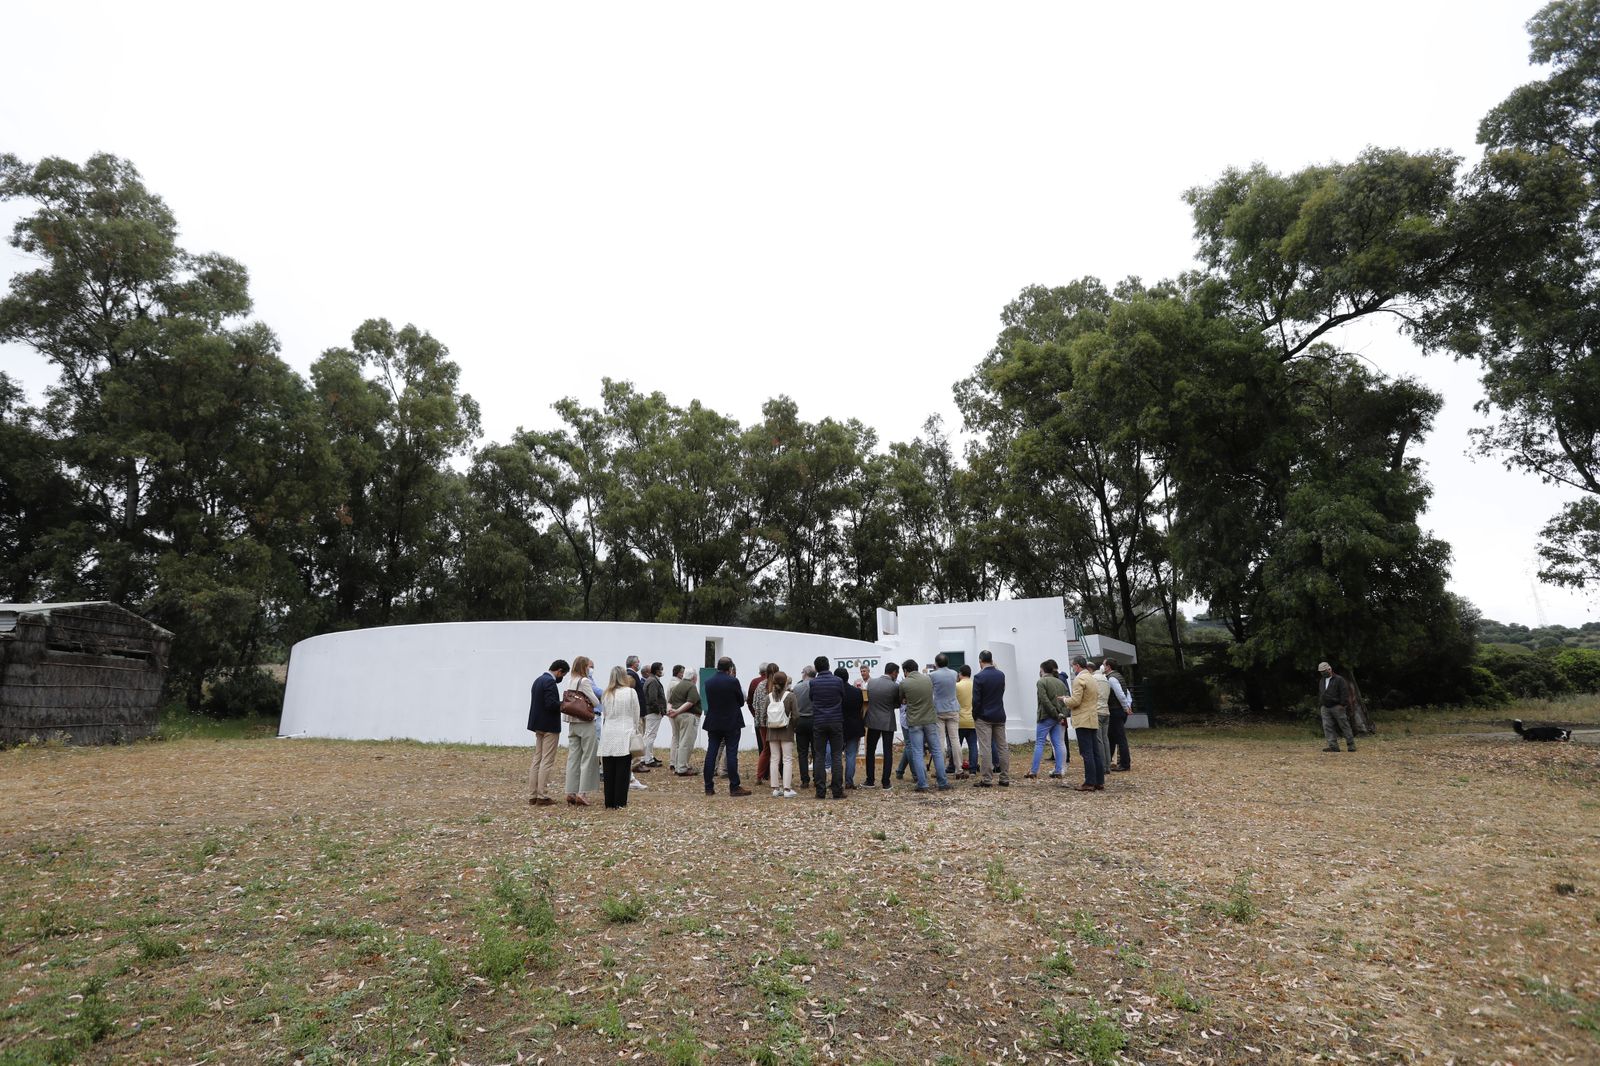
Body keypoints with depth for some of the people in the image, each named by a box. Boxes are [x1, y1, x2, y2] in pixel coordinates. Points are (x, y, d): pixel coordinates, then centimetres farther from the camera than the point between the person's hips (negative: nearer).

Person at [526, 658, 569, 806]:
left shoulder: (539, 680, 12)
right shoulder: (550, 682, -17)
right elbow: (551, 704, -25)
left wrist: (562, 704, 11)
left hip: (539, 726, 9)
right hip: (549, 726, -9)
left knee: (537, 760, 12)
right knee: (547, 762, -3)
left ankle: (532, 796, 15)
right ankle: (541, 797, 0)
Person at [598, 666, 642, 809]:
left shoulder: (605, 694, 5)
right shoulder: (631, 692, -5)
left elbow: (604, 715, 11)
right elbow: (636, 716, 2)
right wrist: (637, 731, 14)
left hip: (608, 734, 3)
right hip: (624, 734, -3)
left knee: (609, 770, 9)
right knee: (622, 770, 3)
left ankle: (609, 801, 14)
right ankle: (620, 801, 5)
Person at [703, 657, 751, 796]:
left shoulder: (708, 681, 1)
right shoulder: (733, 681, -13)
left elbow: (709, 701, 10)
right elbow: (741, 702, -3)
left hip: (713, 723, 4)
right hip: (731, 723, -4)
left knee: (711, 753, 7)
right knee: (731, 754, 0)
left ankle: (709, 787, 10)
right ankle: (734, 787, 3)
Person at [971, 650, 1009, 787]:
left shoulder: (979, 677, -14)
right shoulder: (1001, 675, 4)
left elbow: (976, 700, -13)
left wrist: (974, 716, -2)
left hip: (984, 718, -5)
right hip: (1000, 716, 5)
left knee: (985, 748, -3)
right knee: (1002, 747, 10)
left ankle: (986, 779, -3)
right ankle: (1005, 779, 13)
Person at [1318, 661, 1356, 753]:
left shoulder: (1339, 679, -5)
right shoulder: (1322, 681, 18)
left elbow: (1345, 693, -10)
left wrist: (1342, 704, -15)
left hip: (1337, 707, -6)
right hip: (1325, 708, 6)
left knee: (1344, 725, -1)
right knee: (1327, 727, -2)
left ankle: (1351, 745, 7)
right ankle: (1333, 746, -1)